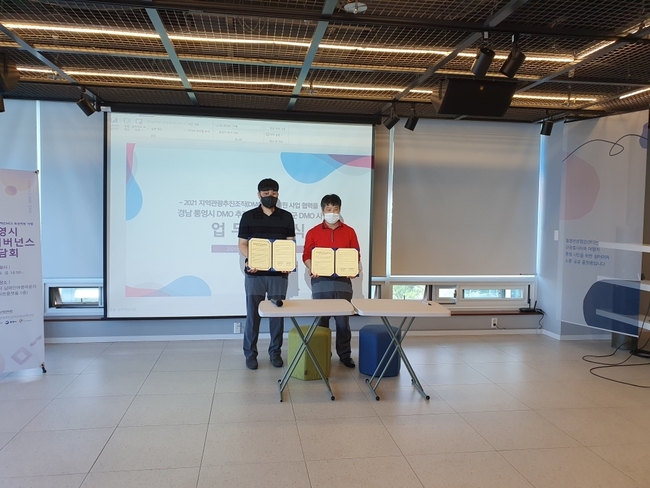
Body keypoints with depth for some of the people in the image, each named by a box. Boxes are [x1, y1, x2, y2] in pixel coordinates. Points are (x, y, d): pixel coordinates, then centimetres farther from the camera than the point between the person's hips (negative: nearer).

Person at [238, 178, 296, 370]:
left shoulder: (286, 217, 6)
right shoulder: (248, 216, 3)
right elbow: (242, 244, 3)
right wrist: (249, 260, -16)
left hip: (279, 273, 1)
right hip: (254, 273, -1)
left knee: (277, 314, 7)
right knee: (253, 314, 4)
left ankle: (275, 352, 21)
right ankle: (250, 353, 16)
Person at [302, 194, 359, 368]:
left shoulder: (349, 232, 7)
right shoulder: (313, 232, 4)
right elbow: (306, 255, 6)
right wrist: (311, 269, -12)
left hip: (343, 281, 1)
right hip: (320, 281, 0)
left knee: (343, 319, 4)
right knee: (321, 319, 6)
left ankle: (345, 354, 16)